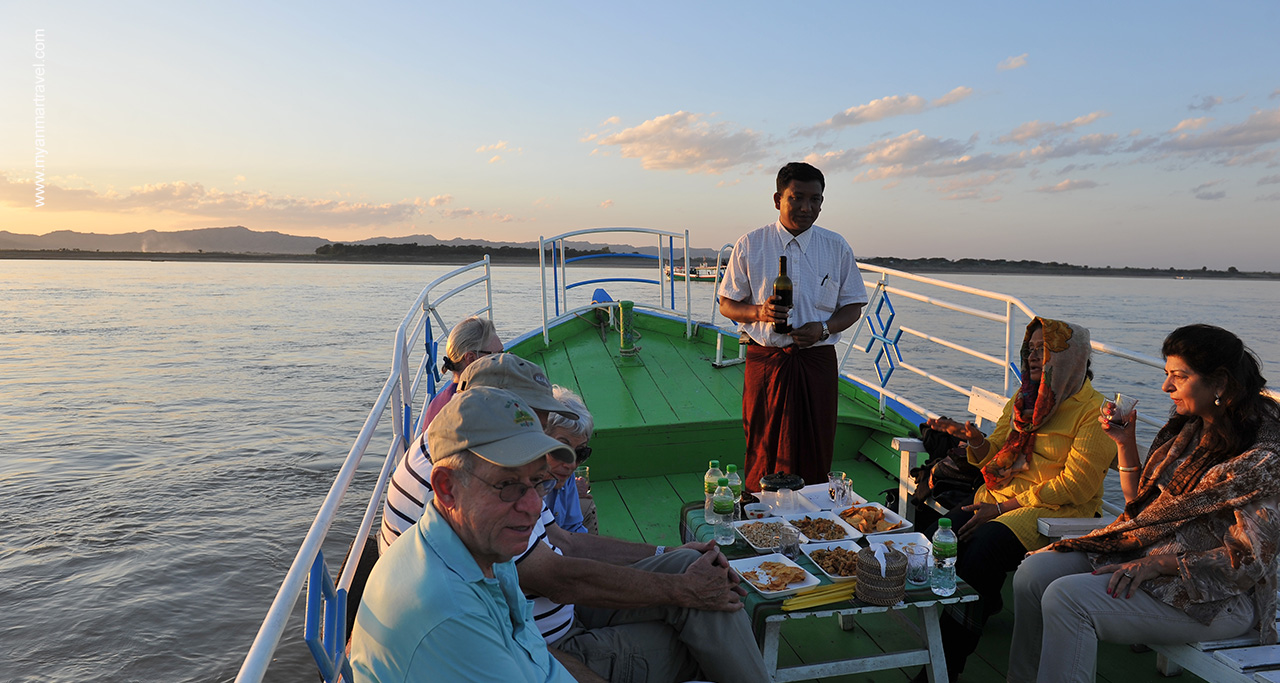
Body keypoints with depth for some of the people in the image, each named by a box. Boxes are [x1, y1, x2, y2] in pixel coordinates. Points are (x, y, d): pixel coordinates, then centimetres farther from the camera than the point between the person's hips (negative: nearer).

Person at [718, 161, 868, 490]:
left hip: (817, 361, 1)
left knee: (816, 454, 5)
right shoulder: (750, 245, 1)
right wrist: (758, 312, -15)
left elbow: (853, 306, 10)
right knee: (763, 454, 4)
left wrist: (823, 328, -10)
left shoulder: (837, 247, 6)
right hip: (766, 361, -1)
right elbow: (727, 304, 6)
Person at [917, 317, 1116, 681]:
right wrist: (975, 440, -9)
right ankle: (985, 602, 9)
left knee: (984, 546, -32)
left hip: (1057, 514, -6)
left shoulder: (1093, 411, -7)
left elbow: (1074, 485, -13)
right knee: (937, 534, -21)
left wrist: (1001, 508, -17)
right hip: (1000, 500, 6)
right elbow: (994, 457, 15)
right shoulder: (1023, 400, 15)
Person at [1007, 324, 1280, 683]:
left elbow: (1248, 559, -18)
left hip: (1212, 594, -8)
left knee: (1068, 598, -27)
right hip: (1145, 554, 8)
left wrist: (1157, 564, -24)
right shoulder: (1186, 428, 10)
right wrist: (1125, 441, 6)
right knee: (1034, 572, -10)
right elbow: (1140, 505, 16)